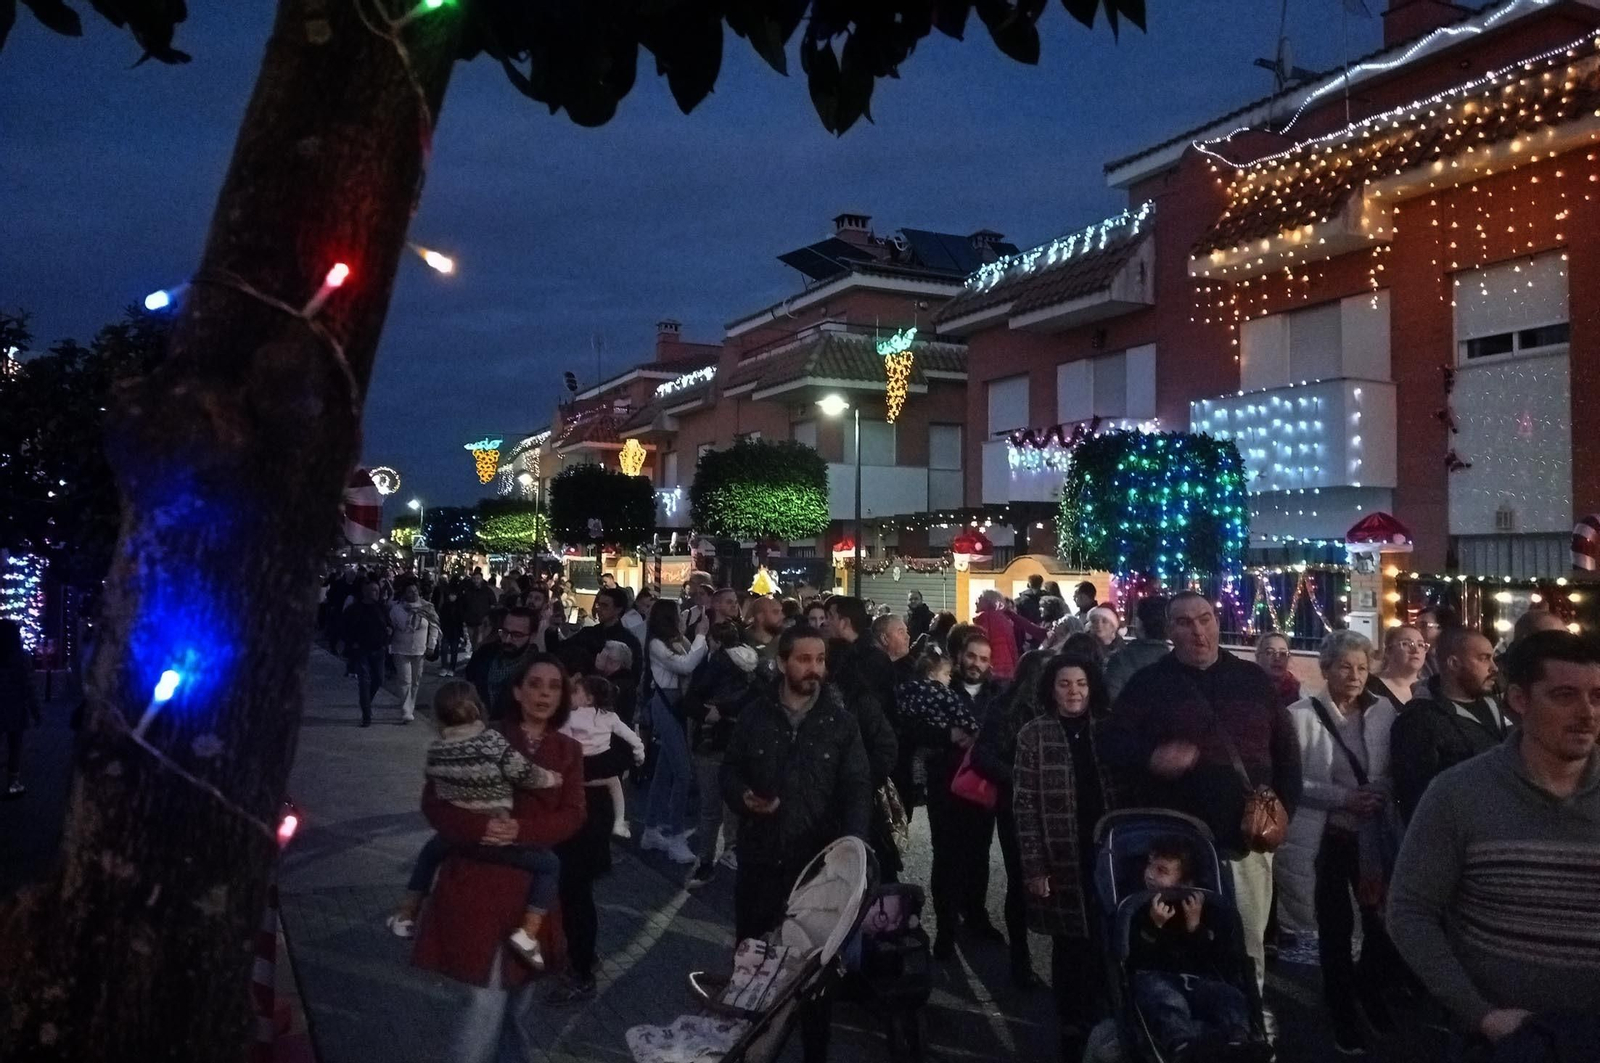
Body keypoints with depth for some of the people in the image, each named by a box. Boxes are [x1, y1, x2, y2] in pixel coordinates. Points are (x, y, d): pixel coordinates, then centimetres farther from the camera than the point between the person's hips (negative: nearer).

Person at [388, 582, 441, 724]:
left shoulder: (426, 608, -1)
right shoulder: (397, 608, -7)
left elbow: (433, 627, 5)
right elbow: (390, 626, -1)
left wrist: (431, 645, 1)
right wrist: (390, 647, -4)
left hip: (419, 651, 3)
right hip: (402, 651, -3)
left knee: (416, 681, 13)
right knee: (406, 681, -11)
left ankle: (411, 708, 28)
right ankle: (406, 713, -11)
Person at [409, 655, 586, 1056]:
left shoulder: (568, 751, 9)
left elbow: (572, 816, -2)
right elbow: (434, 799, -5)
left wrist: (520, 830, -19)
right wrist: (477, 827, -23)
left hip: (531, 884, 4)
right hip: (476, 879, -4)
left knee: (515, 993, 16)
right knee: (488, 999, -9)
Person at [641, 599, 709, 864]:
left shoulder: (675, 642, 15)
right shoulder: (657, 644, -11)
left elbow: (693, 662, 5)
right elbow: (686, 666, -22)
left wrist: (693, 637, 0)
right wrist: (701, 634, -16)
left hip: (677, 705, 9)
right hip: (665, 705, -9)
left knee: (665, 769, 13)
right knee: (682, 770, -12)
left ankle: (652, 830, 22)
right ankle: (675, 837, -6)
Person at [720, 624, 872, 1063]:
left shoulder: (841, 721, -3)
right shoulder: (754, 715, 1)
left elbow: (858, 789, -6)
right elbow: (729, 770, 8)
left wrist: (851, 846, -20)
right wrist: (744, 797, -14)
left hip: (818, 860, -1)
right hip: (760, 857, 1)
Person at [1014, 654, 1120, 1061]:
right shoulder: (1034, 735, -3)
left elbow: (1123, 793, 8)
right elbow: (1025, 805, -5)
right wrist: (1033, 867, -9)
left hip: (1107, 855, 2)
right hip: (1062, 859, -2)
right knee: (1069, 945, 4)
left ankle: (1100, 1021, 22)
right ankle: (1072, 1028, 20)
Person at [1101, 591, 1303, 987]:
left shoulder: (1253, 680, 8)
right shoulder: (1148, 684, 0)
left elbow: (1286, 750, 13)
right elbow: (1111, 743, -2)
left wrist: (1284, 809, 3)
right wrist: (1151, 757, -22)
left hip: (1248, 838, 3)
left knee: (1249, 944, 13)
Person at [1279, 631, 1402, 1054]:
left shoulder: (1385, 711, 0)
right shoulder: (1301, 715, -7)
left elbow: (1395, 774, 6)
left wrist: (1380, 799, -13)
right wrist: (1343, 797, -17)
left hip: (1371, 839, 2)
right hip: (1325, 839, -2)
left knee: (1385, 922, 2)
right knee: (1335, 928, 9)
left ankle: (1370, 988, 36)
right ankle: (1344, 1017, 30)